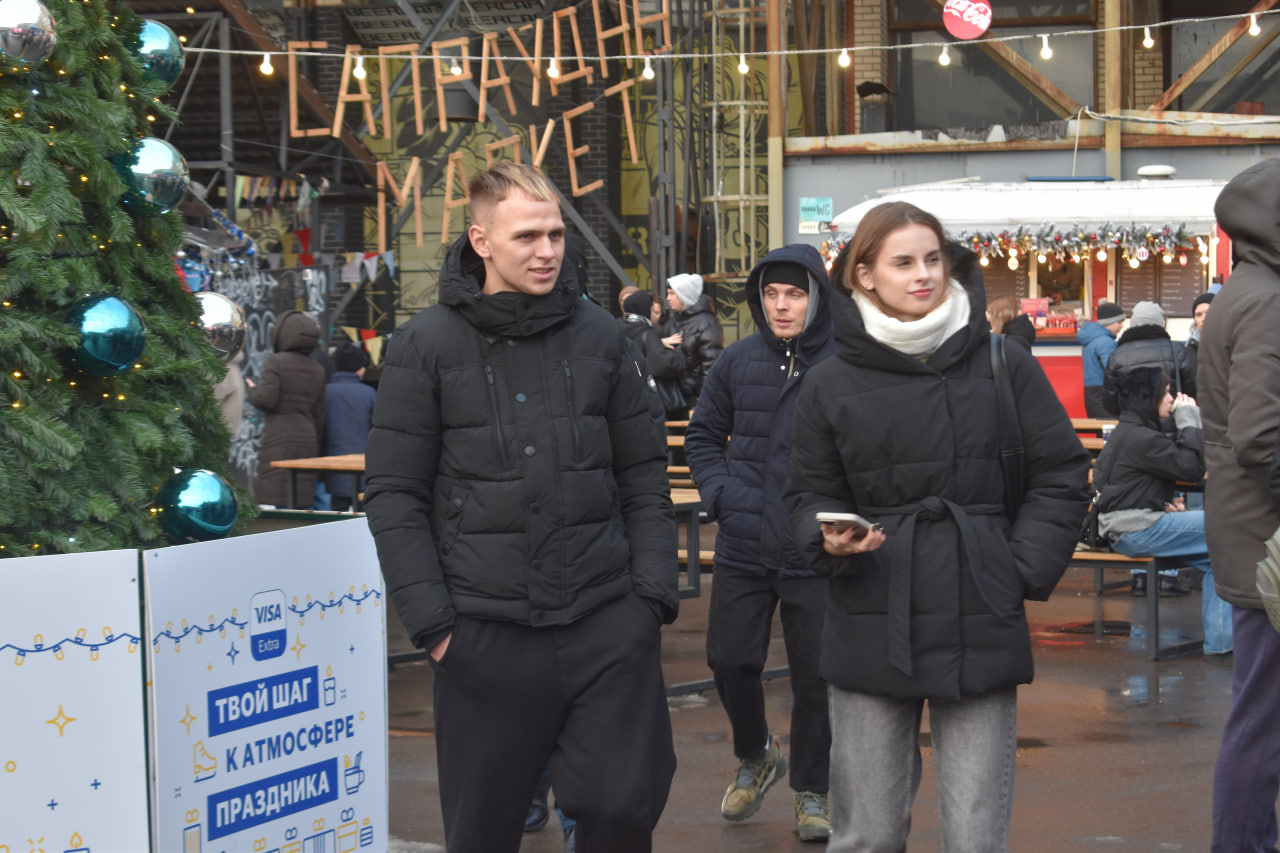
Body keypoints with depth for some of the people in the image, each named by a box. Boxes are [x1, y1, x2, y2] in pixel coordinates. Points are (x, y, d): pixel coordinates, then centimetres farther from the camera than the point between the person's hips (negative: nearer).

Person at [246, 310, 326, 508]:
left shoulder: (275, 362, -5)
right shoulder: (317, 369, 12)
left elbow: (267, 399, -13)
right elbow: (319, 413, 13)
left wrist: (253, 390, 7)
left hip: (278, 437, -6)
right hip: (307, 438, 6)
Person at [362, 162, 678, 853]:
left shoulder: (599, 336, 7)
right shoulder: (426, 347, -1)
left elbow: (643, 475, 11)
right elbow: (394, 497, 0)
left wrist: (655, 589, 1)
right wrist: (430, 620, -7)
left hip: (608, 622, 2)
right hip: (486, 632, -2)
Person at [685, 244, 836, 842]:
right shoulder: (737, 362, 4)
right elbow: (702, 435, 15)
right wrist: (721, 493, 0)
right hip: (742, 549, 3)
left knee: (815, 679, 5)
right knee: (730, 662, 7)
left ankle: (810, 794, 21)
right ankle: (755, 757, 35)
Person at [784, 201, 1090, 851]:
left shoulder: (1004, 365, 4)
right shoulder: (830, 384, 5)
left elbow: (1060, 474, 9)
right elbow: (809, 495, 14)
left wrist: (1025, 569, -1)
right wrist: (830, 539, -8)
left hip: (981, 628, 0)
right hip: (871, 629, 0)